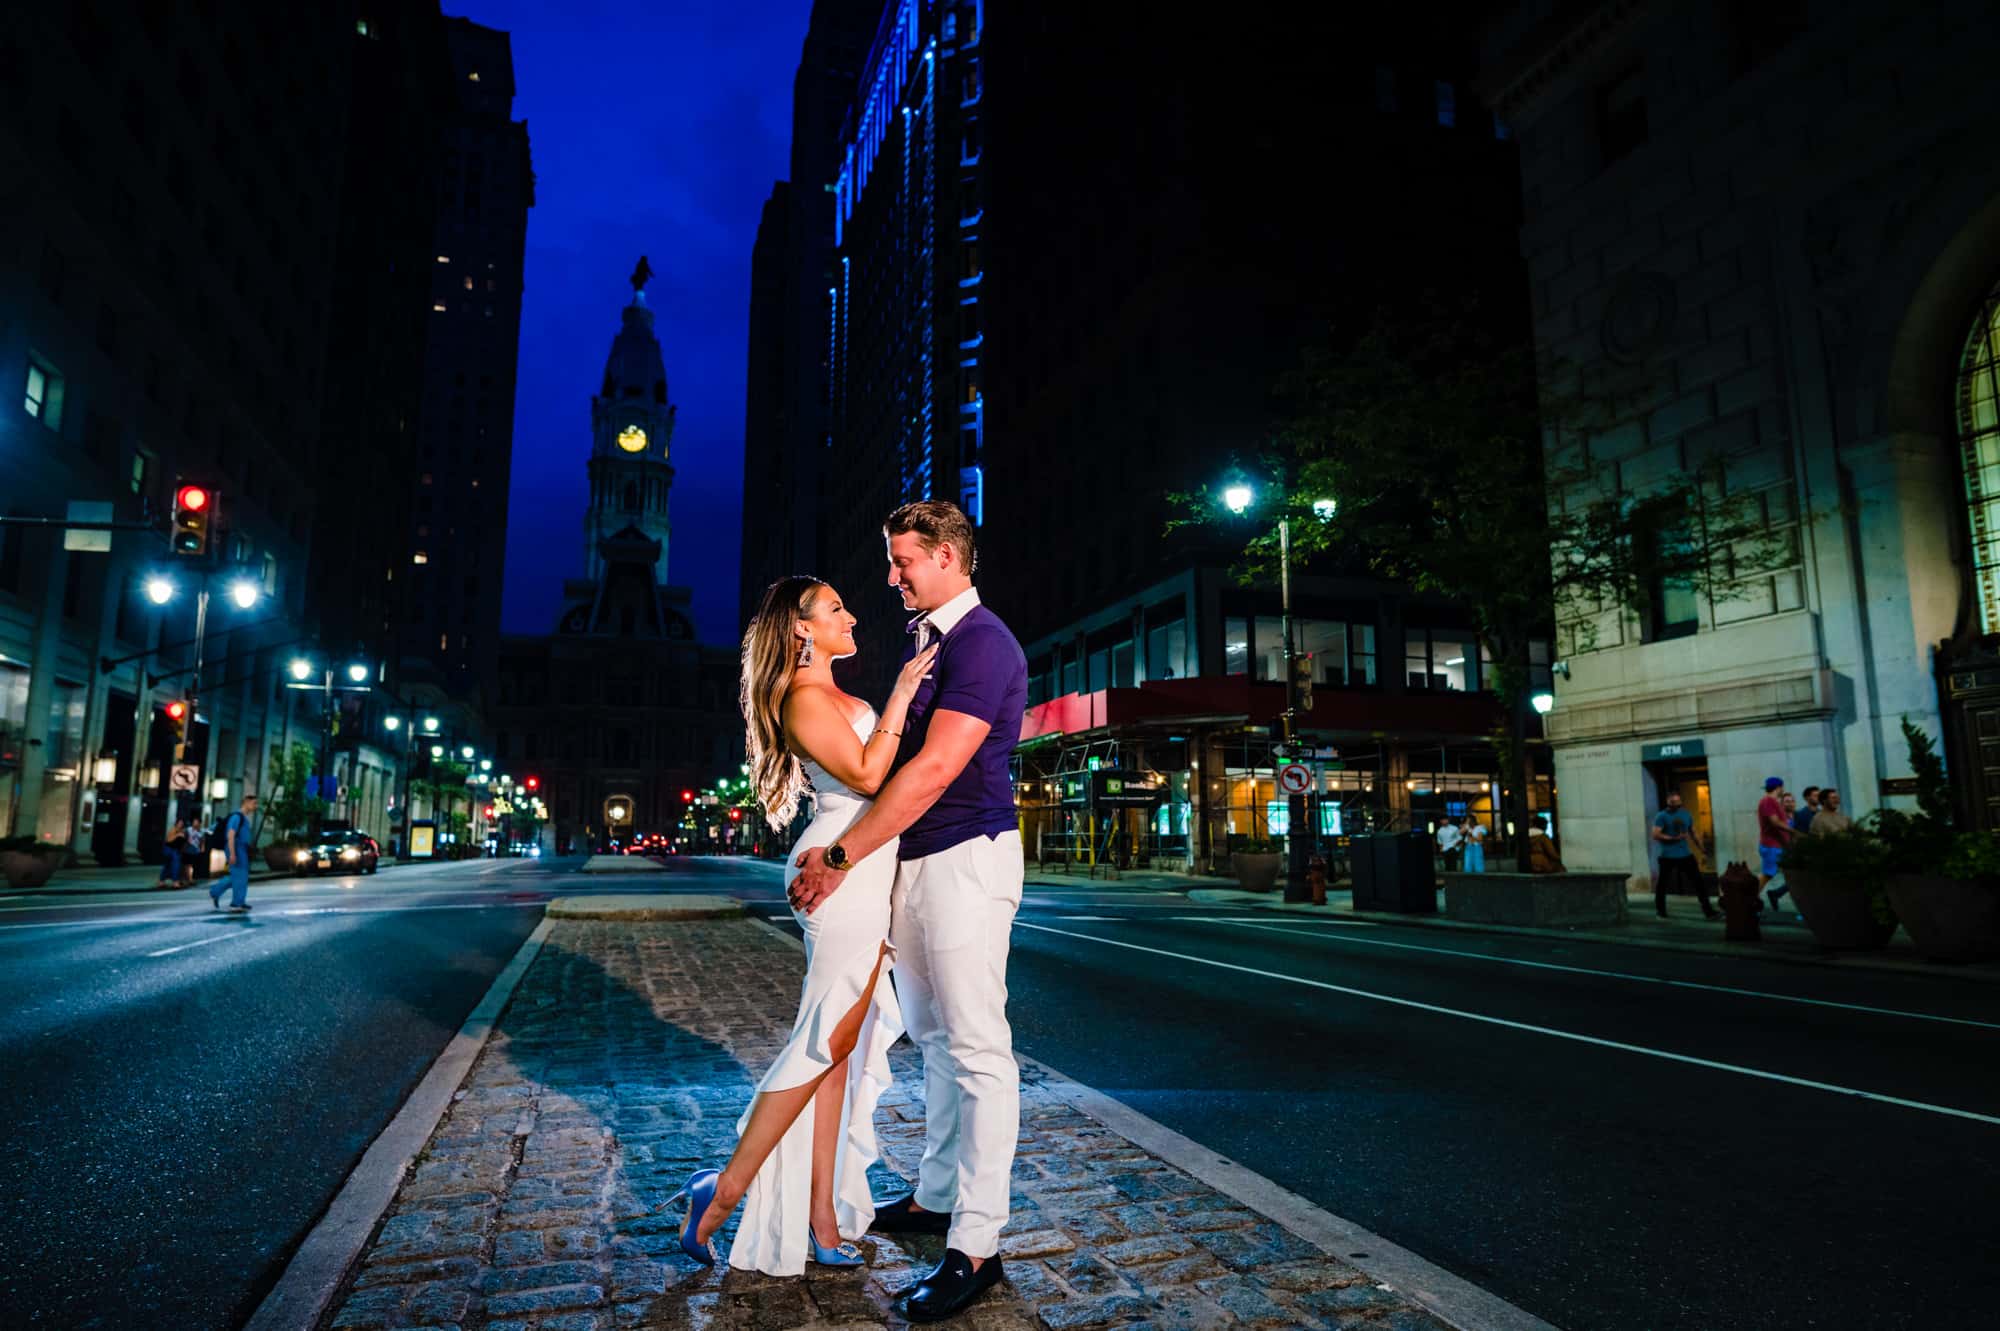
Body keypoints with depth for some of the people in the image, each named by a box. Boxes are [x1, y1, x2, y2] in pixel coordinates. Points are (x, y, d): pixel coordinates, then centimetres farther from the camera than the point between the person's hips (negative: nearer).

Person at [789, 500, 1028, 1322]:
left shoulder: (982, 643, -13)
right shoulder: (923, 643, 16)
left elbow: (935, 770, -21)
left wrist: (841, 859, -19)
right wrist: (840, 848, 11)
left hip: (965, 859, -9)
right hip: (911, 858, 9)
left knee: (976, 1047, -3)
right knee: (933, 1038, 16)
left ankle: (975, 1247, 5)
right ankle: (935, 1198, 29)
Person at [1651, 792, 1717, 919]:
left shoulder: (1686, 814, 10)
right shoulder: (1661, 816, -6)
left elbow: (1693, 833, 17)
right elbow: (1655, 835, -14)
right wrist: (1673, 838, -21)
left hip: (1686, 855, 4)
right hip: (1668, 856, -4)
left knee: (1699, 881, 1)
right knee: (1662, 884, 3)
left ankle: (1708, 911, 9)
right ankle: (1661, 913, 16)